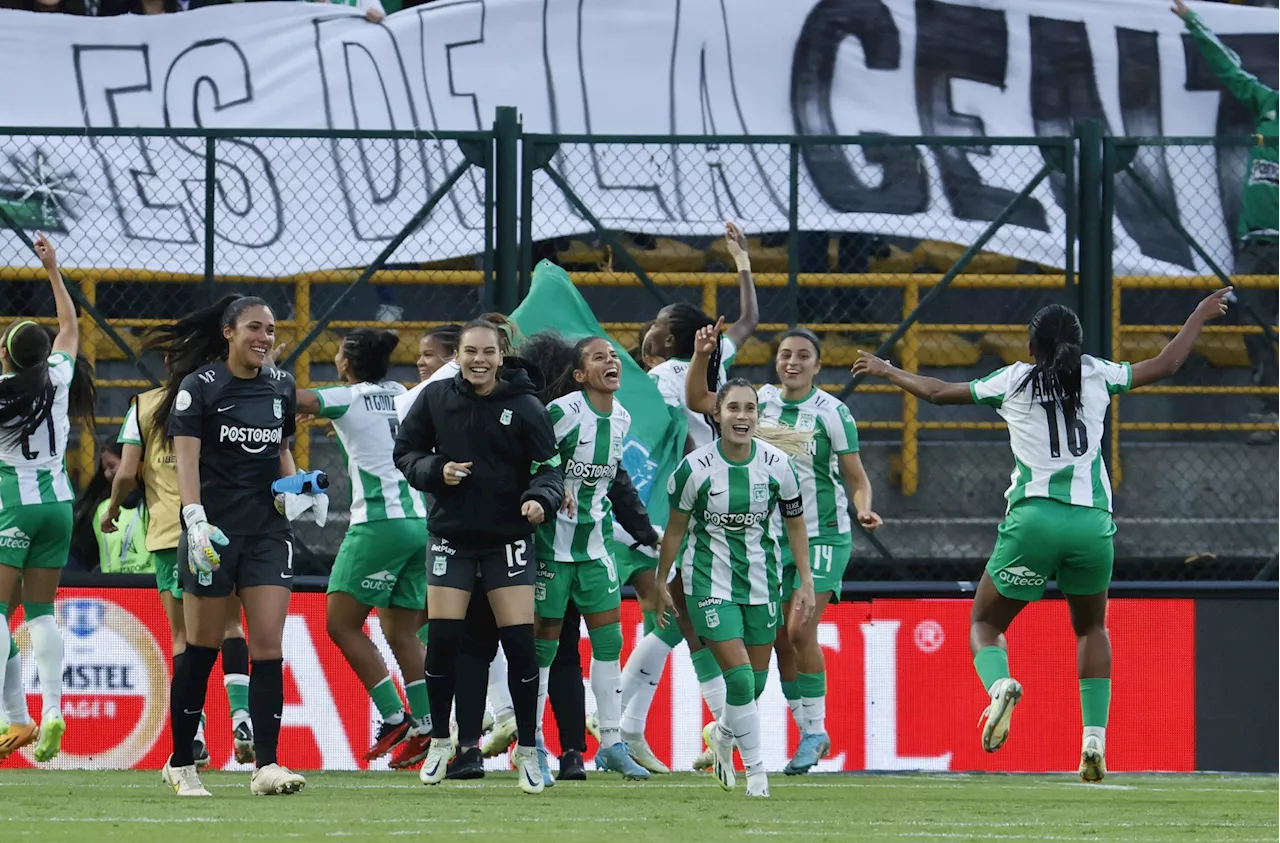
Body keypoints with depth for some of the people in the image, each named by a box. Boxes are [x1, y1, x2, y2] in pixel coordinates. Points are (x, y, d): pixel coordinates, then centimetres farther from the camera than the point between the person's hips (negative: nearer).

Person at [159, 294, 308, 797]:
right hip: (214, 529, -4)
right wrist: (195, 519, -27)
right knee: (203, 648, 2)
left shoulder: (281, 387, 10)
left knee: (268, 646, -7)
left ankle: (266, 766, -11)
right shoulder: (198, 388, -5)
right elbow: (186, 458, -14)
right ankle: (180, 764, 15)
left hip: (269, 531, 4)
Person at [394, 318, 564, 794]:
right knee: (442, 641, -3)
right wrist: (436, 471, -13)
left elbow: (549, 467, -6)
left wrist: (541, 498, -27)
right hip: (451, 536, 1)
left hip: (508, 538, -1)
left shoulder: (525, 407, -6)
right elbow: (405, 452, 7)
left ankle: (527, 749, 7)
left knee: (520, 643, -6)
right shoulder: (435, 399, -1)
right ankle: (440, 741, 17)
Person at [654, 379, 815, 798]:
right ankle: (756, 771, -3)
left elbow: (795, 524, 6)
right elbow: (676, 528, 0)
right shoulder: (695, 468, -14)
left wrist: (806, 582, 4)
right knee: (739, 677, -14)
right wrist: (660, 583, 7)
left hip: (761, 580, 3)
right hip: (710, 582, -3)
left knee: (756, 681, 9)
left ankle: (723, 734, 41)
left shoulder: (778, 465, -8)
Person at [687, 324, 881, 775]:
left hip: (823, 535, -5)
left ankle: (815, 730, -5)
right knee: (780, 640, 4)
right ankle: (809, 735, 16)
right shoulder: (761, 401, 3)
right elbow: (698, 401, 4)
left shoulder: (832, 412, -8)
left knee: (800, 632, -16)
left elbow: (856, 477, -3)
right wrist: (701, 356, -11)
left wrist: (863, 510, -23)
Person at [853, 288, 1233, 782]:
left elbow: (938, 393, 19)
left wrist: (888, 371, 36)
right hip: (1093, 520, 2)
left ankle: (999, 684, -23)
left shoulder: (1015, 381, 9)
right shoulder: (1098, 376, 11)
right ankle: (1094, 738, 6)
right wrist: (1201, 316, 38)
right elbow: (1165, 366, 22)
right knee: (1091, 628, 23)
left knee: (985, 623, 12)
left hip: (1032, 518, -2)